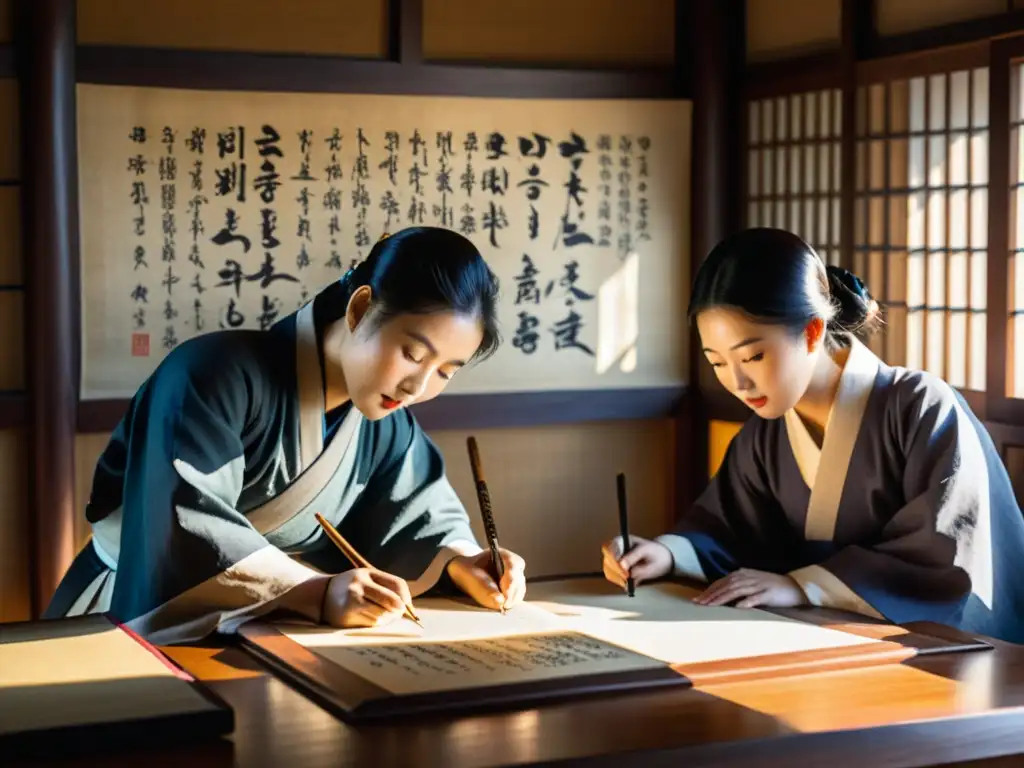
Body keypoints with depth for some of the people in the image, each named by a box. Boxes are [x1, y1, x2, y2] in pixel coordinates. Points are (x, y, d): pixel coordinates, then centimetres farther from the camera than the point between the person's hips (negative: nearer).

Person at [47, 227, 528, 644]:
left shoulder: (385, 423, 1)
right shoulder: (214, 374, -22)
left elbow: (423, 511, 10)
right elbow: (187, 525, -33)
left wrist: (458, 559, -13)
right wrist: (318, 592, -43)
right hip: (147, 623, -4)